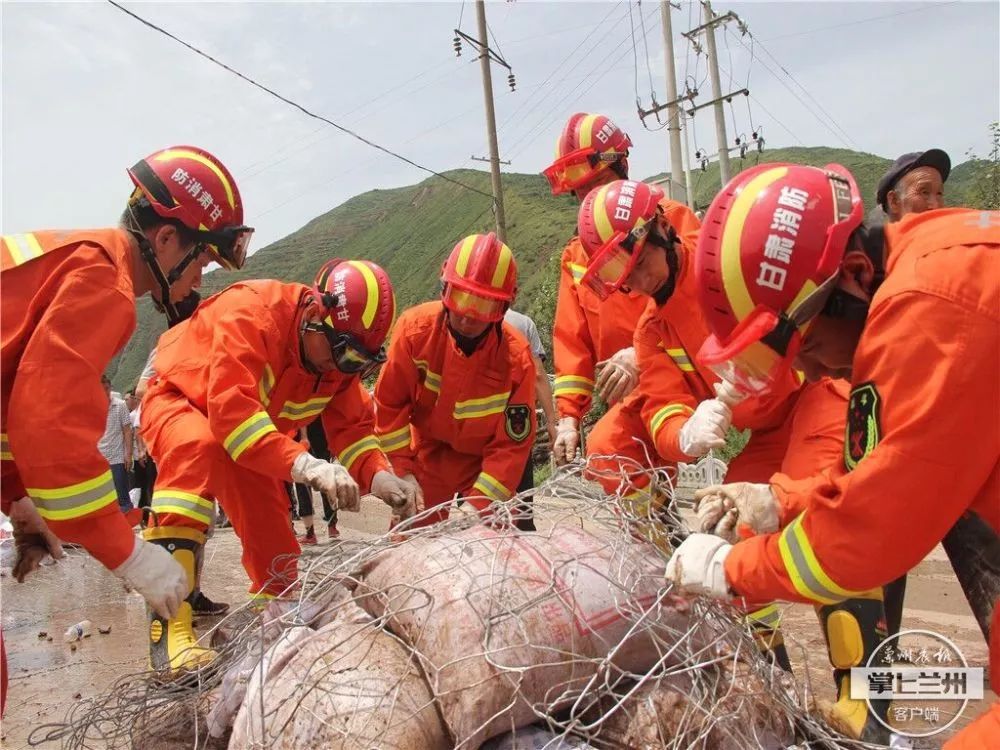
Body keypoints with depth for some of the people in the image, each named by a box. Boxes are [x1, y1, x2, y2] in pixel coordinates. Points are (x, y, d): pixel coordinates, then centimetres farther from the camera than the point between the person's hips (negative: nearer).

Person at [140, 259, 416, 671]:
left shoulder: (339, 355, -13)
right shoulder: (251, 312, -36)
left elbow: (352, 425, -11)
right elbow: (230, 409, -45)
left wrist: (378, 475, -31)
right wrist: (302, 463, -56)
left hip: (251, 439, 7)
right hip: (177, 401, -6)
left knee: (270, 524, 2)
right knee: (198, 448, -38)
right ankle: (169, 626, -41)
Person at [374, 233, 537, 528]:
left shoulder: (516, 358, -23)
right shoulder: (416, 328, -21)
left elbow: (511, 445, -17)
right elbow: (390, 404, -11)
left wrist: (477, 505, -23)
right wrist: (403, 472, -15)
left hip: (486, 466, 0)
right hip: (428, 458, 1)